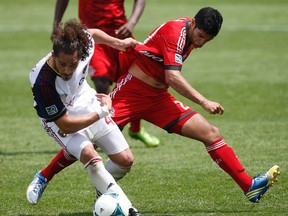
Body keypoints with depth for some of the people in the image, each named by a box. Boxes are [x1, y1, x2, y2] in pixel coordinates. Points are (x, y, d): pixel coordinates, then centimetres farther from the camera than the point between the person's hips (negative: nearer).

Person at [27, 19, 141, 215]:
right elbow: (66, 126, -30)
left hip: (88, 104, 6)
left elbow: (92, 33, 1)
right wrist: (103, 112, -22)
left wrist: (120, 43, 11)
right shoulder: (42, 83, -39)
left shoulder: (82, 45, -28)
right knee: (89, 155, -32)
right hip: (60, 120, -6)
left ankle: (103, 189, 34)